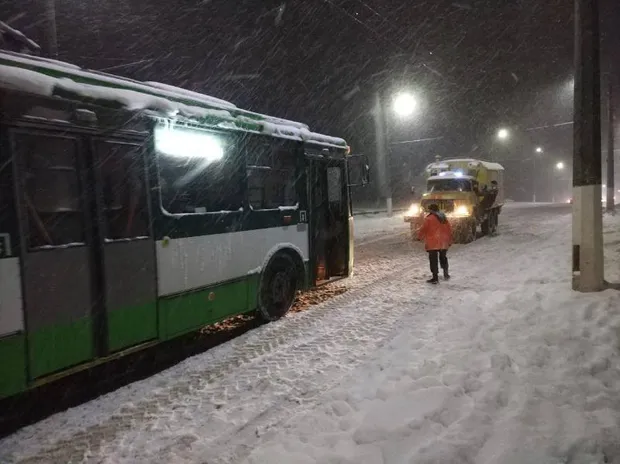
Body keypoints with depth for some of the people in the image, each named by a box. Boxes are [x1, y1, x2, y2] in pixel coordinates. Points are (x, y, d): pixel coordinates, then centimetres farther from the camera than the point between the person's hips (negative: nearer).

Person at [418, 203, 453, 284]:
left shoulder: (428, 218, -10)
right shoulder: (444, 218, 10)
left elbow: (423, 230, -8)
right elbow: (449, 230, 14)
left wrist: (420, 237, 11)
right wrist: (450, 240, 23)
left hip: (433, 243, -6)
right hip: (444, 243, 6)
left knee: (433, 260, -1)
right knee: (443, 258, 24)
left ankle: (435, 278, -2)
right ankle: (446, 274, 26)